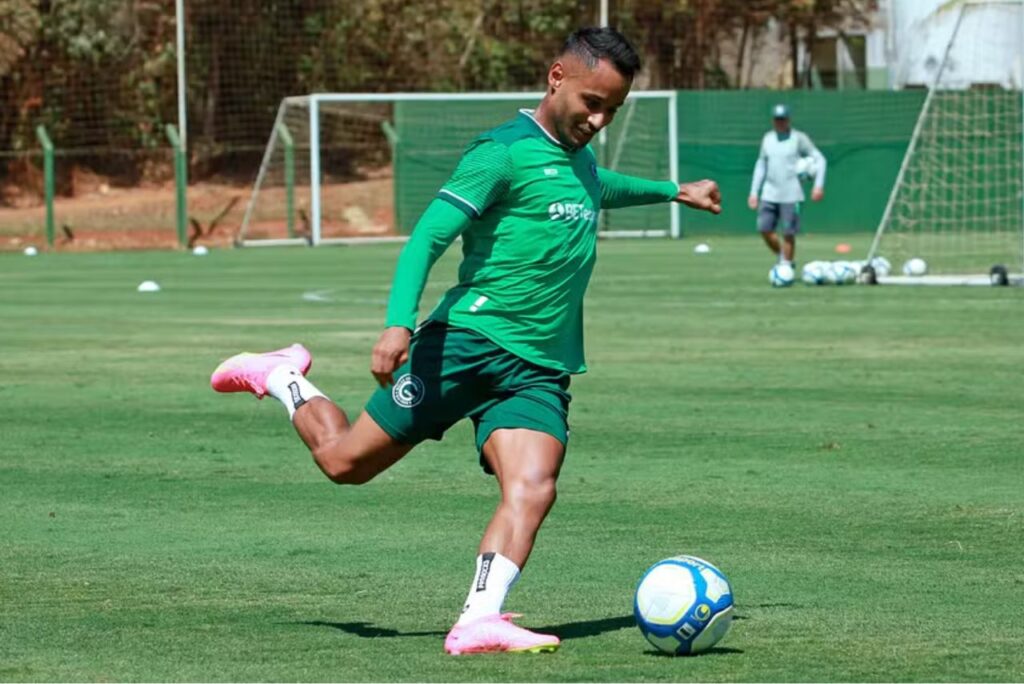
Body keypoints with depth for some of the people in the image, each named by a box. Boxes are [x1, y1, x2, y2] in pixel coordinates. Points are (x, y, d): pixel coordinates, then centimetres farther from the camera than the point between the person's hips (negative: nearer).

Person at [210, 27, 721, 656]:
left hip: (539, 369, 6)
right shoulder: (504, 153, -9)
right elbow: (428, 238, -17)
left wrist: (672, 191, 54)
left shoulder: (580, 158, 18)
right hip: (468, 342, -6)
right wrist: (399, 323, -29)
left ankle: (479, 622, -28)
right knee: (346, 460, 0)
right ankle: (281, 377, 28)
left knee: (533, 489, -19)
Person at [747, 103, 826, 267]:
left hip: (790, 195, -5)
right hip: (769, 194, 5)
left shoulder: (798, 138, -2)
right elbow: (760, 166, 20)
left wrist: (819, 185, -14)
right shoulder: (767, 138, 12)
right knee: (764, 229, -2)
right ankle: (782, 258, 19)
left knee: (788, 234, -4)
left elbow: (819, 159, -3)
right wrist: (754, 192, 14)